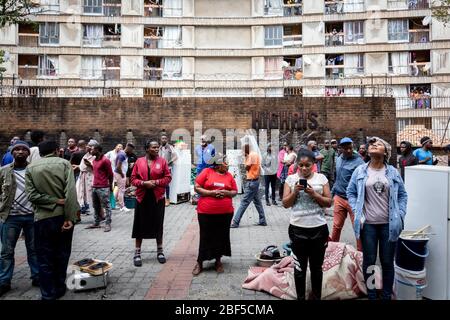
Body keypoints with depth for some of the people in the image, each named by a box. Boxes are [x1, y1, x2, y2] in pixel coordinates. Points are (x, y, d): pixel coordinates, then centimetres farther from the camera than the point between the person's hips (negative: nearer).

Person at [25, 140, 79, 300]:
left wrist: (54, 202, -9)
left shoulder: (30, 168, 1)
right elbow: (71, 192, -15)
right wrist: (70, 218, -15)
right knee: (61, 256, 16)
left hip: (42, 219, 0)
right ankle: (59, 289, 27)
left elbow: (32, 195, -11)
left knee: (45, 259, 9)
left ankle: (48, 294, 14)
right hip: (63, 216, 0)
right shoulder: (64, 163, -4)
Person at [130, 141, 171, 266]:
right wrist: (144, 183, -15)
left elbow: (168, 178, 0)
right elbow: (133, 179, 2)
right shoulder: (139, 161, 3)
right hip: (142, 197, 0)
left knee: (158, 224, 8)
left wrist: (156, 182, -15)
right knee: (140, 224, 5)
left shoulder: (162, 161, 1)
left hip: (158, 197, 0)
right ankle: (137, 253, 16)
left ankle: (160, 251, 23)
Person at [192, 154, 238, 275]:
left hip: (225, 213, 3)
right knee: (205, 237, 5)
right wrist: (211, 193, -15)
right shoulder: (207, 172, -3)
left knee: (221, 237, 10)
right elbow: (197, 188, -4)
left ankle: (218, 261, 29)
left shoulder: (229, 175, 8)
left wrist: (226, 193, -10)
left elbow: (235, 191, 11)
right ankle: (199, 263, 19)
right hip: (206, 212, -3)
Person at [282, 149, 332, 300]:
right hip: (297, 229, 0)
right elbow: (285, 204, -1)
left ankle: (317, 297, 32)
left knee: (316, 267, 16)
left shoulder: (321, 178, 0)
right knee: (299, 267, 9)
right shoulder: (291, 179, 0)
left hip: (319, 228, 1)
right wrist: (295, 192, -16)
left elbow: (329, 202, -1)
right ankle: (300, 297, 25)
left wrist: (314, 194, -16)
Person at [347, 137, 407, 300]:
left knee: (387, 262, 10)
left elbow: (402, 195, 8)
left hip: (389, 224, 1)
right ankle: (371, 295, 26)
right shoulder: (360, 171, -2)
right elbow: (351, 192, 4)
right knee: (369, 261, 9)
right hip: (368, 224, -1)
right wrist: (357, 212, -5)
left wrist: (400, 215, -2)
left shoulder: (393, 172, 1)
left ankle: (387, 295, 27)